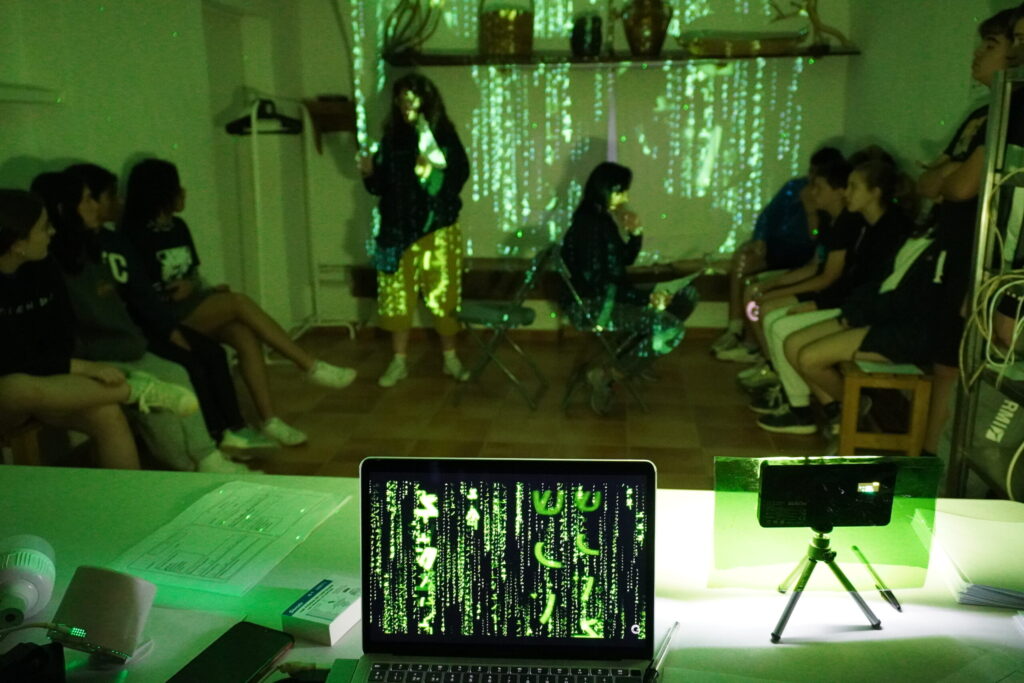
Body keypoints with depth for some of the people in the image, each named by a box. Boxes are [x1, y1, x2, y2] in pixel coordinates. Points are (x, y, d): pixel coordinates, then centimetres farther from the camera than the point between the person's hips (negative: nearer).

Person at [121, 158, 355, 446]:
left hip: (192, 307, 7)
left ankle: (269, 420, -23)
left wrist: (192, 287, -6)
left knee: (246, 336, -21)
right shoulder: (136, 235, -8)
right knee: (238, 302, -27)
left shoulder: (178, 227, 13)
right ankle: (312, 367, -25)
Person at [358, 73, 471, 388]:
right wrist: (369, 173, -6)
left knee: (444, 295, 2)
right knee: (396, 297, 6)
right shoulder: (391, 139, 8)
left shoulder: (445, 137, -3)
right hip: (398, 228, 4)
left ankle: (450, 358, 19)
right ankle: (399, 361, 19)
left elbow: (456, 179, -13)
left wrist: (430, 171, -28)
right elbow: (381, 186, 14)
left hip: (437, 229, -3)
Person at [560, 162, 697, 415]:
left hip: (610, 295, 10)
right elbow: (595, 283, -23)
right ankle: (605, 375, -12)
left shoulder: (604, 219, 9)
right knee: (671, 327, -24)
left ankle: (630, 356, 1)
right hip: (590, 306, -10)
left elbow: (626, 260, 21)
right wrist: (645, 298, -23)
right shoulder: (588, 225, -19)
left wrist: (635, 234, 2)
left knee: (687, 295, 5)